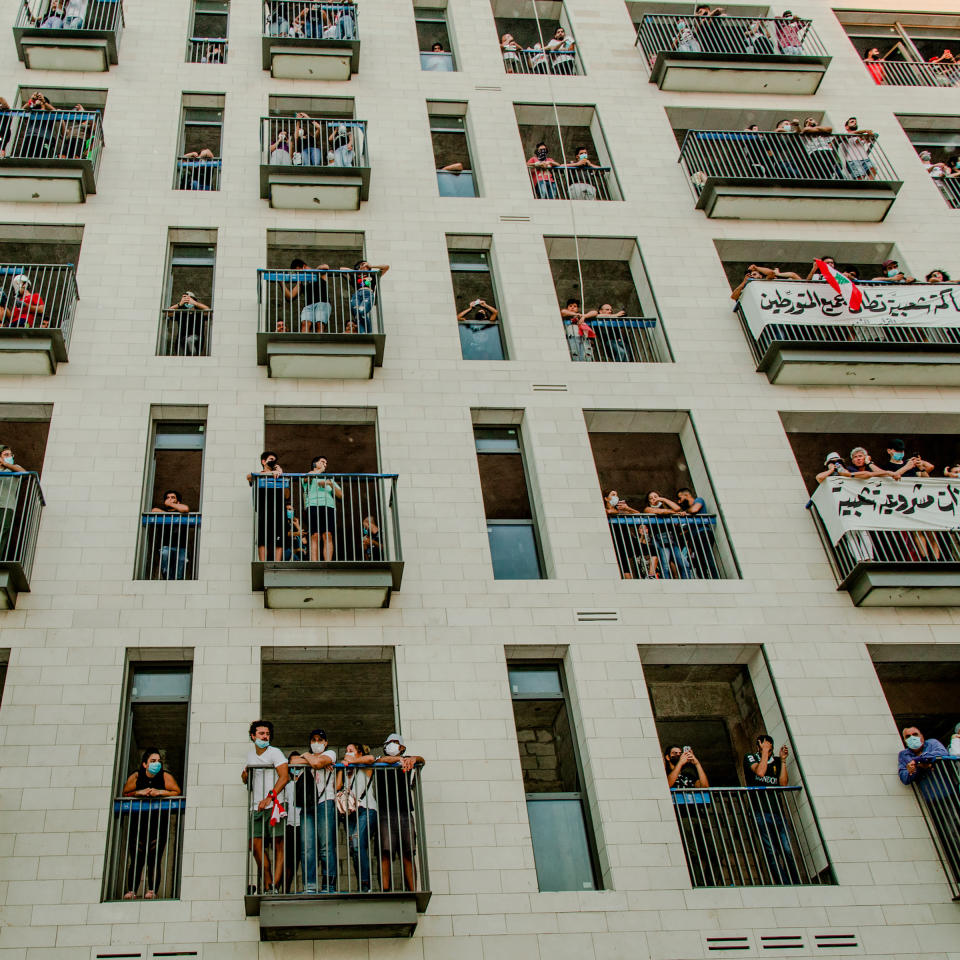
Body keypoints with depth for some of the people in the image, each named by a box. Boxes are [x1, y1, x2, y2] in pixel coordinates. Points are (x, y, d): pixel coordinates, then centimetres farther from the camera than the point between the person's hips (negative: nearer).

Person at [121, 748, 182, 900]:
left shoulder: (165, 776, 1)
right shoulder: (135, 776, 3)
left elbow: (177, 792, -1)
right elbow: (125, 793, 7)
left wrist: (160, 792, -13)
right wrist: (139, 792, -9)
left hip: (158, 821, -1)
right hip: (137, 821, 1)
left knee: (154, 860, -6)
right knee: (136, 860, -4)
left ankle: (152, 891, -6)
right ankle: (131, 891, -2)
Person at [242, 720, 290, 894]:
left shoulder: (274, 752, -2)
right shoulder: (250, 753, 18)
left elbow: (284, 776, -13)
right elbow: (245, 779, 29)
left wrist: (269, 798, -19)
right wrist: (245, 774, 4)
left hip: (274, 805, -6)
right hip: (256, 808, 6)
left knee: (278, 846, -8)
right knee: (256, 845, -1)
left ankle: (274, 885, -10)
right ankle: (266, 884, 7)